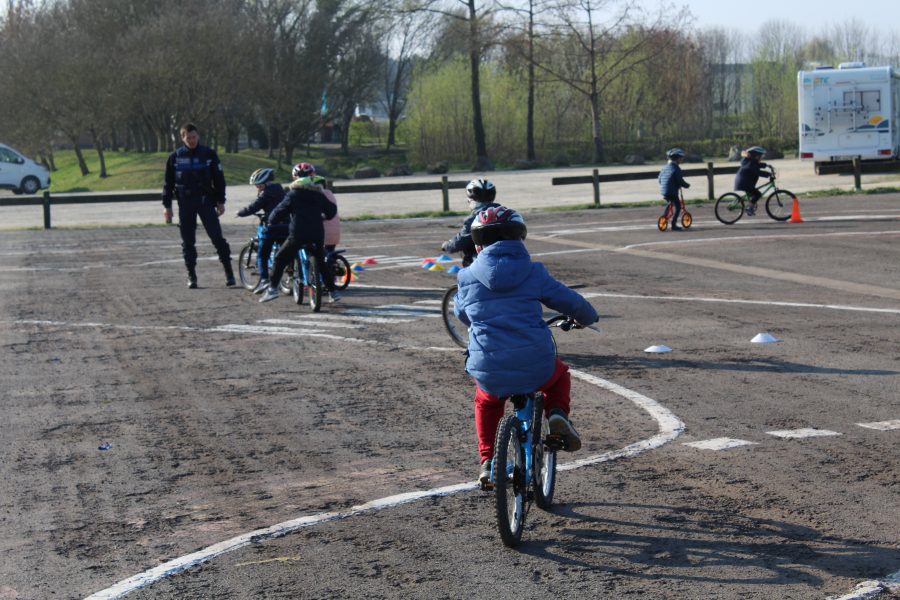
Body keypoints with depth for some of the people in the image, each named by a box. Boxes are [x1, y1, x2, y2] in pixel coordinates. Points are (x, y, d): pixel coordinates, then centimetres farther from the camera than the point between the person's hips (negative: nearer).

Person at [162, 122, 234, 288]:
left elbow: (218, 178, 6)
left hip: (206, 200, -1)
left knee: (217, 237, -8)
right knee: (188, 241, 4)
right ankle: (191, 276, 11)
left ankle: (229, 272, -3)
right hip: (185, 203, 1)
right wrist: (167, 205, 4)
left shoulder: (209, 154, 2)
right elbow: (168, 182, 9)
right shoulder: (175, 157, 4)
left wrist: (220, 201, 2)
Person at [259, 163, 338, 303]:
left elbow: (280, 210, 1)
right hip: (317, 235, 4)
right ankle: (332, 292, 17)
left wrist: (271, 221, 18)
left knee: (280, 260, 6)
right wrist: (323, 217, 37)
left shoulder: (293, 194, 1)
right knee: (321, 263, 19)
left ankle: (272, 289, -3)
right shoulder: (318, 194, 13)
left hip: (298, 235, -4)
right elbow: (331, 209, 18)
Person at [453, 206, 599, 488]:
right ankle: (558, 414, 8)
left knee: (485, 402, 35)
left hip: (489, 373, 1)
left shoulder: (467, 277, 6)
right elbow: (574, 303, 10)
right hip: (535, 369, -1)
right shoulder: (533, 273, 2)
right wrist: (587, 318, 33)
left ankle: (486, 460, 25)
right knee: (559, 374, 34)